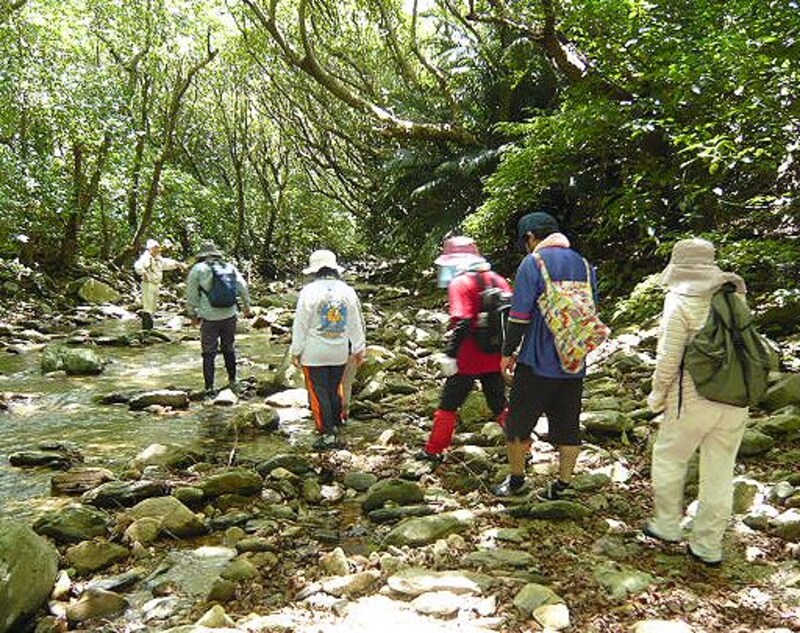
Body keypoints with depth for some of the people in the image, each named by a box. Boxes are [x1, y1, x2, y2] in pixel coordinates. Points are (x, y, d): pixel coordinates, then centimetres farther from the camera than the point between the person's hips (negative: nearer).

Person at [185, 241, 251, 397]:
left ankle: (209, 390, 7)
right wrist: (246, 305, 20)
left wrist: (193, 314, 12)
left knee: (209, 354, 5)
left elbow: (191, 295, 0)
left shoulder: (198, 269, -2)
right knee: (229, 349, 20)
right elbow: (243, 288, 7)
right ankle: (232, 381, 30)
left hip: (210, 319, -3)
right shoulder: (230, 267, 7)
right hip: (230, 316, 3)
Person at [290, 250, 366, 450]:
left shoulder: (309, 291, -12)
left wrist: (296, 350, 1)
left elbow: (301, 324, -9)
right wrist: (359, 348, 17)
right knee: (335, 389, 18)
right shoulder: (348, 291, 1)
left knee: (318, 392, 2)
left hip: (314, 353, -4)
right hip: (339, 352, 5)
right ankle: (335, 425, 30)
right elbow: (356, 324, 7)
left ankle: (327, 434, 2)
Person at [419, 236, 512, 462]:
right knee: (499, 405, 18)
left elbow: (462, 323, -24)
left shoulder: (460, 283, -12)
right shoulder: (497, 280, 8)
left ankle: (434, 450, 20)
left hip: (469, 361, -6)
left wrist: (450, 354, -22)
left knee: (448, 405, 10)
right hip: (495, 359, 6)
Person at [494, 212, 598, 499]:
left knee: (518, 421, 11)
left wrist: (508, 352, -3)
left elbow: (519, 315, -13)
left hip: (538, 362, -6)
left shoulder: (532, 263, -10)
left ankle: (516, 479, 23)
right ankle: (563, 484, 21)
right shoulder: (584, 265, 9)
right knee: (567, 425, 14)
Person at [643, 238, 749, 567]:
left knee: (669, 459, 15)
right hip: (737, 401, 5)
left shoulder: (680, 302, -9)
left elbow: (669, 357, -11)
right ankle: (708, 545, 20)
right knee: (720, 472, 11)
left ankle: (667, 525, 24)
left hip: (694, 399, -5)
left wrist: (657, 393, 1)